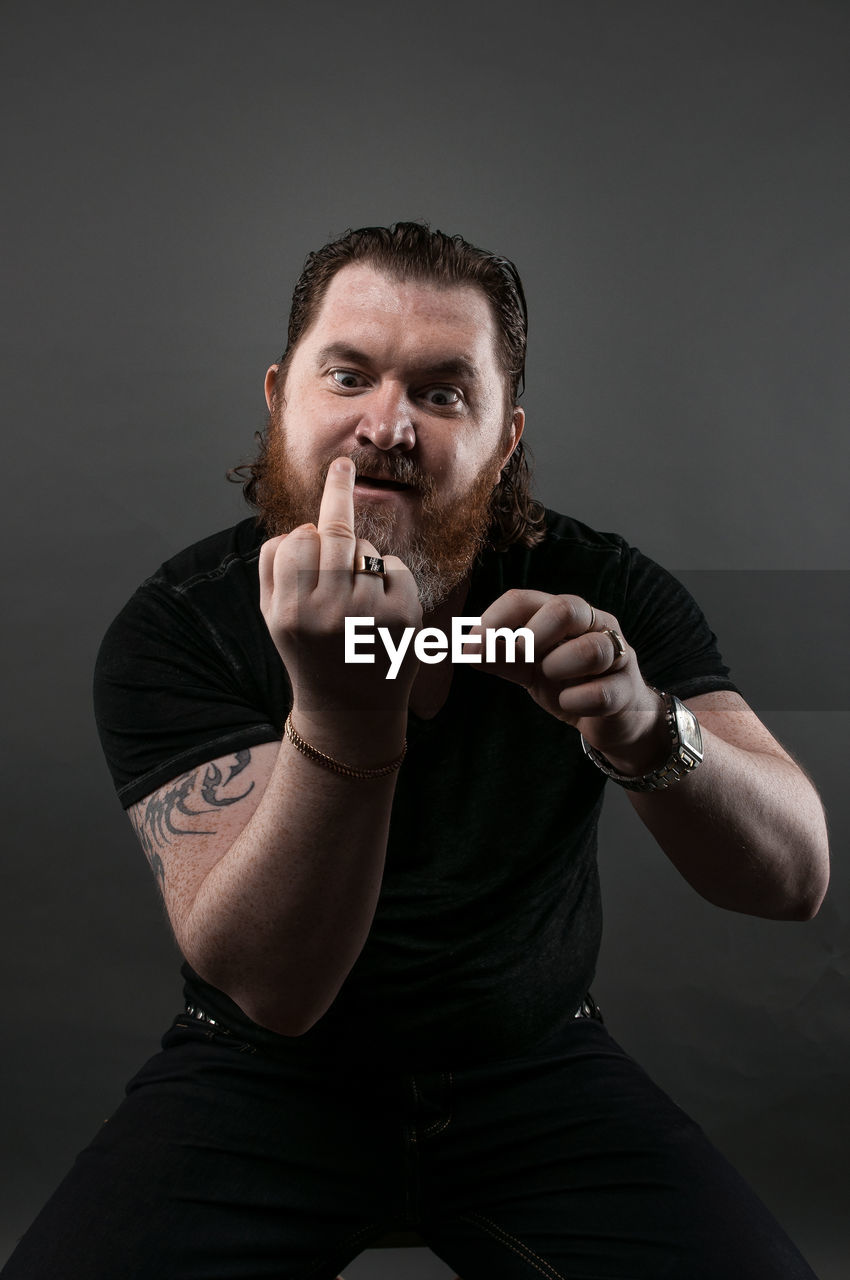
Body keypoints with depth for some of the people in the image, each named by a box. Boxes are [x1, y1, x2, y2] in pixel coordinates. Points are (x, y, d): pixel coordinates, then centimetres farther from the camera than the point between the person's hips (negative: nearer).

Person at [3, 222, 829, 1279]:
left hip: (534, 1064, 1)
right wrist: (342, 709, -39)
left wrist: (643, 728, -37)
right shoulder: (170, 630, -16)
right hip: (262, 1077, 0)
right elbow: (272, 988, -23)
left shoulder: (601, 592, -11)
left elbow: (797, 876, -16)